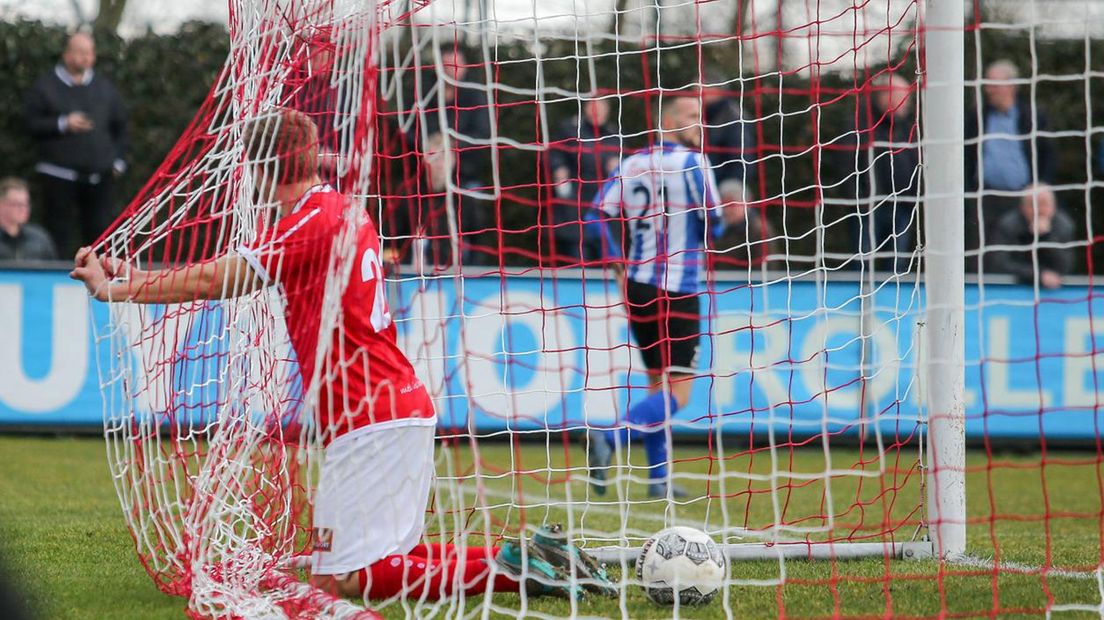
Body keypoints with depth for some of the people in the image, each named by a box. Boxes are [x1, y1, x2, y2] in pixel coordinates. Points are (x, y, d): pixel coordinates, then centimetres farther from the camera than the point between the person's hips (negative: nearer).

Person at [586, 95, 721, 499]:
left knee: (657, 384, 17)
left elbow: (597, 217, 1)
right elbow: (711, 224, -10)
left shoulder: (631, 164, 7)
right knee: (676, 392, -4)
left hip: (638, 287, 7)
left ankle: (659, 479, 16)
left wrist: (618, 266, 12)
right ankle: (610, 440, -23)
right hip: (679, 291, -7)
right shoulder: (692, 162, -9)